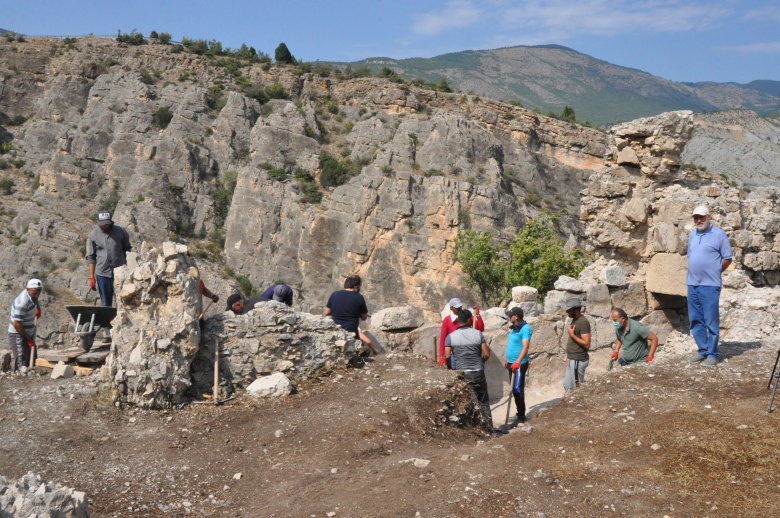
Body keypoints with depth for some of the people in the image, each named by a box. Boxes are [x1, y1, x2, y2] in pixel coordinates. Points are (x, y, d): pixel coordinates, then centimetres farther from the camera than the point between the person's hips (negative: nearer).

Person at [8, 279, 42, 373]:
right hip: (18, 334, -9)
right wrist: (28, 339, -17)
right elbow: (17, 324, -26)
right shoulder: (22, 302, -28)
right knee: (22, 363, -13)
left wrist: (38, 308, 7)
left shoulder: (31, 295, -3)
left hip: (28, 333, 9)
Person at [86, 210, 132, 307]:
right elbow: (91, 257, 5)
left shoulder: (120, 232, 1)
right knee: (105, 302, 7)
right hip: (102, 273, 1)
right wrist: (91, 276, 0)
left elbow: (128, 249, 11)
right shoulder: (93, 235, 1)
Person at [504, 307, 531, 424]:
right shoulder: (514, 328, 12)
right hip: (511, 363, 9)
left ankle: (521, 416, 2)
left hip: (519, 364, -9)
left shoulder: (525, 328, -16)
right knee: (514, 389, 13)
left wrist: (517, 362, -32)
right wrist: (508, 360, 22)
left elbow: (525, 346, -24)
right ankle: (520, 414, 21)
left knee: (518, 389, -5)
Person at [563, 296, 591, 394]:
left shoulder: (583, 322, -19)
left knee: (575, 388, -2)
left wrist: (572, 335, -20)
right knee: (567, 385, 15)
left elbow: (586, 344, -24)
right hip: (572, 359, 10)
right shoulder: (575, 320, 11)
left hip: (578, 361, -10)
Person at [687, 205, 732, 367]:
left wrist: (714, 272, 0)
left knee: (711, 321, -2)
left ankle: (712, 354, 4)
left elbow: (727, 258, -4)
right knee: (695, 320, 10)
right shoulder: (692, 235, 13)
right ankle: (702, 350, 21)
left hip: (710, 285, -6)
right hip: (692, 284, 7)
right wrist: (694, 272, 13)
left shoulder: (719, 234, -5)